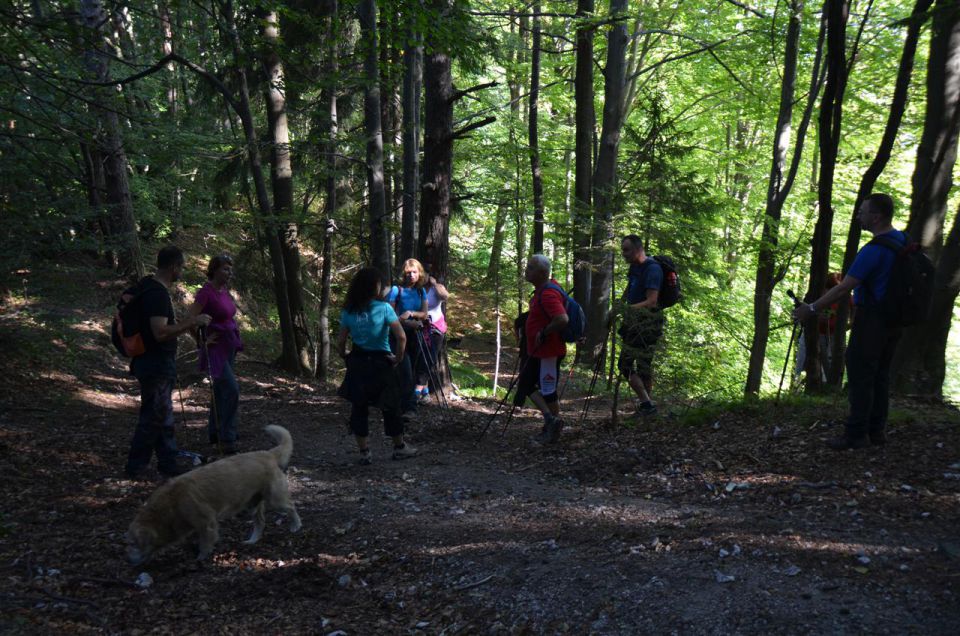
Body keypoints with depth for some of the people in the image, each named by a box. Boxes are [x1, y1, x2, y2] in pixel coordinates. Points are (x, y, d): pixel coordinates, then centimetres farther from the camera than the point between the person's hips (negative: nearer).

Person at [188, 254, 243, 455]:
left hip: (229, 346, 8)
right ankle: (227, 439, -10)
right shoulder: (206, 292, -16)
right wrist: (203, 340, -15)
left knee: (221, 391, 15)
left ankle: (214, 433, 27)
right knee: (231, 389, -16)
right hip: (215, 347, -8)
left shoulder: (225, 291, 9)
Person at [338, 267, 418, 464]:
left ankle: (364, 452, 14)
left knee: (359, 407, 11)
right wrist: (398, 358, -4)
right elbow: (401, 337, -18)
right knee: (390, 406, 13)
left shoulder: (348, 311, -1)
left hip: (357, 362, 3)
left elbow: (341, 342, 0)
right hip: (381, 363, -3)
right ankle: (399, 448, 27)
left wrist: (345, 356, 17)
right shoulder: (384, 308, -12)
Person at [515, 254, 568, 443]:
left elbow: (562, 320, -36)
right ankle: (551, 420, 19)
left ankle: (553, 422, 12)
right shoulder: (543, 288, 8)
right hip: (537, 351, 11)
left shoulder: (548, 294, -24)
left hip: (548, 352, -11)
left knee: (548, 389, 1)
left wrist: (543, 333, -23)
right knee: (525, 384, 15)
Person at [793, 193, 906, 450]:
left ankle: (856, 434, 1)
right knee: (880, 375, 14)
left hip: (871, 322, -9)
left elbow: (844, 288, -22)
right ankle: (877, 430, 20)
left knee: (860, 376, -3)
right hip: (894, 320, 9)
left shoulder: (873, 250, -21)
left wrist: (812, 309, -16)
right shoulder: (903, 240, 6)